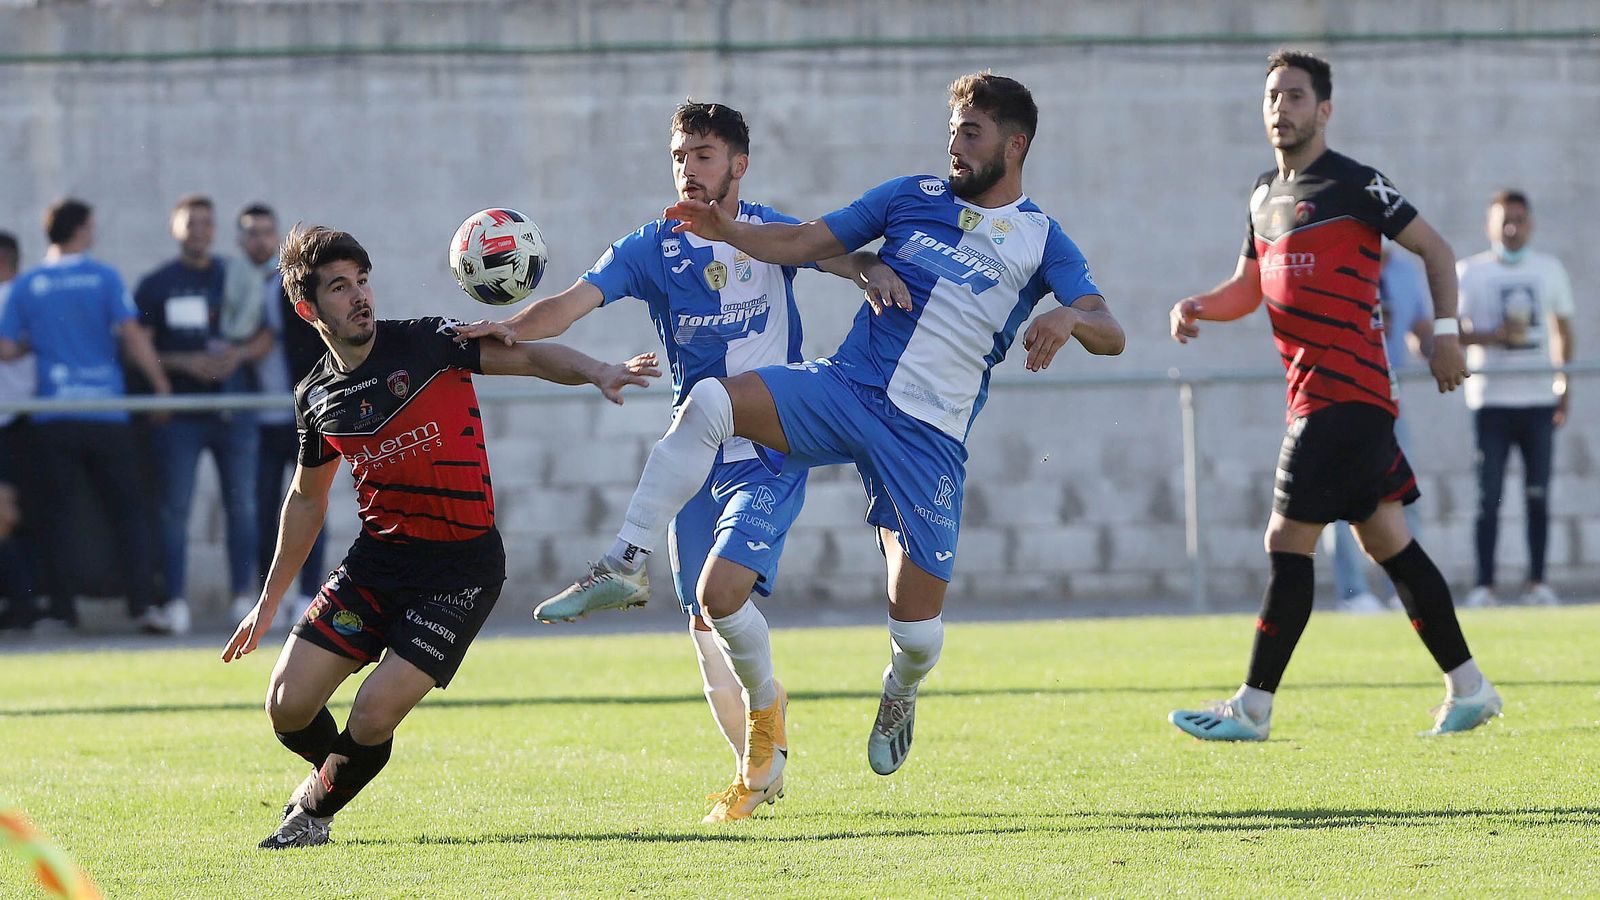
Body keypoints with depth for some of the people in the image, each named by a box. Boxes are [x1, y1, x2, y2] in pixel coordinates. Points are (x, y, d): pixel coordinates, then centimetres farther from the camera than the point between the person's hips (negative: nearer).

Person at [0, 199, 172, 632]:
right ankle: (143, 601, -6)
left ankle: (60, 608, 3)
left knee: (57, 514, 6)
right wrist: (160, 384, 1)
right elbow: (132, 335, -7)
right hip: (107, 415, -1)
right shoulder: (104, 277, -1)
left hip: (52, 420, 1)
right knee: (127, 508, 4)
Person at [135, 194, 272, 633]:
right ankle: (175, 600, -3)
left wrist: (240, 354, -10)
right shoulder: (154, 285, 3)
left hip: (234, 410, 2)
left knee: (242, 506, 2)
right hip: (178, 412, -2)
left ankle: (244, 594, 9)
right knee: (175, 507, -4)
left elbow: (266, 337, 11)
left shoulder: (237, 278, 11)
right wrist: (186, 363, -14)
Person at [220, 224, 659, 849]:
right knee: (289, 708, -4)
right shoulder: (316, 398, 5)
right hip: (377, 558, 5)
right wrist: (269, 601, 23)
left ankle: (315, 809, 14)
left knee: (371, 720, -16)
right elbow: (307, 498, 19)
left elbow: (528, 357, -12)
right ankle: (337, 770, 31)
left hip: (461, 568, -5)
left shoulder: (427, 345, -10)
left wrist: (595, 372, -34)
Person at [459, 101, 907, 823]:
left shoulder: (770, 233, 3)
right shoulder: (653, 249, 1)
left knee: (720, 591, -22)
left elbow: (837, 254, -7)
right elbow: (574, 302, -10)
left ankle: (768, 703, 5)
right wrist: (512, 329, -29)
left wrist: (872, 270, -32)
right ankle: (754, 772, 23)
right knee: (704, 630, 5)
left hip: (772, 453, -3)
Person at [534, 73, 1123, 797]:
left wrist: (1071, 317, -31)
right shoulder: (913, 197, 12)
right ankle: (627, 565, -24)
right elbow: (805, 242, 12)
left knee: (917, 626, -5)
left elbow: (1109, 333, -7)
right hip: (844, 385, 2)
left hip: (928, 436, -2)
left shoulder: (1041, 241, 4)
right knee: (708, 401, -27)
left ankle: (900, 694, 33)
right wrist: (730, 232, -6)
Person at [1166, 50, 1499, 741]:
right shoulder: (1265, 195, 16)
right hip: (1313, 392, 9)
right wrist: (1196, 308, 6)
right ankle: (1469, 689, 16)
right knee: (1386, 541, 11)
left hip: (1344, 393, -9)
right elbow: (1249, 287, 25)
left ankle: (1252, 709, -5)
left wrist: (1445, 333, -11)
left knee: (1287, 542, -9)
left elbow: (1434, 248, -4)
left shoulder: (1353, 185, -8)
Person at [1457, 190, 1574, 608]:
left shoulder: (1549, 269, 10)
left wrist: (1564, 382, 9)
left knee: (1538, 494, 2)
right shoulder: (1470, 271, 1)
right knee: (1489, 494, -6)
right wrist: (1493, 336, -19)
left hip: (1538, 397, 2)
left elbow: (1562, 330, 17)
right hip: (1491, 398, -2)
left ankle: (1537, 582, 7)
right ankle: (1483, 585, -5)